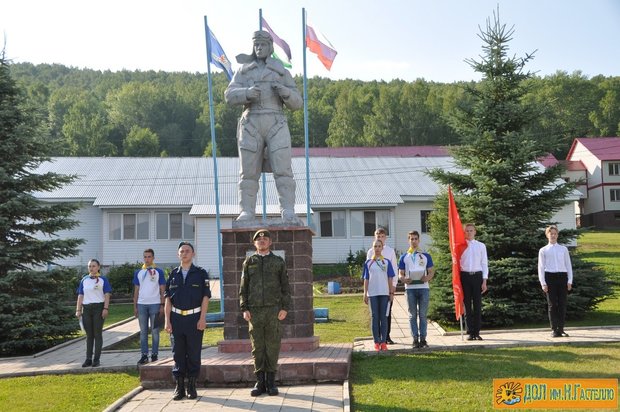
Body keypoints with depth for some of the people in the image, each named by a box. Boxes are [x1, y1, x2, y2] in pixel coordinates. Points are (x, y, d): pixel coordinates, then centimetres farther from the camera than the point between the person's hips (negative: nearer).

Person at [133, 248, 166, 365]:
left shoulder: (158, 272, 1)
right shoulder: (138, 272, 9)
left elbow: (162, 290, 1)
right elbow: (136, 290, 11)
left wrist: (162, 305, -6)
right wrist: (135, 306, 6)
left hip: (155, 304, -3)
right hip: (141, 305, 3)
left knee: (155, 331, 3)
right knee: (143, 332, 5)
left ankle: (154, 354, 9)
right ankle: (144, 355, 10)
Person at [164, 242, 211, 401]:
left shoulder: (201, 273, 2)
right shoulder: (173, 274, 9)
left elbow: (205, 297, -2)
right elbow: (168, 299, 8)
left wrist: (202, 319, -9)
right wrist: (167, 320, 0)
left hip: (195, 317, -2)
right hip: (177, 317, 2)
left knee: (194, 354, 3)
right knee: (178, 354, 5)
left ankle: (192, 387, 12)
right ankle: (179, 387, 13)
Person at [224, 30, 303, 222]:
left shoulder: (282, 72, 16)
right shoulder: (244, 71, 17)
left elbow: (297, 103, 11)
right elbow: (230, 96, 3)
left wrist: (285, 92, -10)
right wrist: (247, 93, -18)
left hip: (276, 124, -1)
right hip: (251, 124, 1)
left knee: (283, 169, -11)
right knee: (249, 171, -3)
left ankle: (288, 212, -12)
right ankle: (247, 212, 0)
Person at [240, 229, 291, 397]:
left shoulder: (278, 261, 8)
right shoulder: (249, 262, 10)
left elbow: (285, 287, 5)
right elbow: (243, 287, 8)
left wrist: (285, 308, -4)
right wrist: (244, 309, -1)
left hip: (274, 309, -1)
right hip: (255, 310, 1)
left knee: (273, 346, 1)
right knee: (257, 347, 3)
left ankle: (271, 382, 9)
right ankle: (260, 382, 10)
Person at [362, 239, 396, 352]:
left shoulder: (387, 262, 6)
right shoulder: (368, 263, 7)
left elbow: (390, 279, 6)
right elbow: (366, 279, 7)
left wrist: (391, 293, 2)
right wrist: (365, 294, 2)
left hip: (384, 293, 0)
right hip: (372, 293, 0)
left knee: (383, 317, 2)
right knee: (374, 317, 2)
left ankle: (383, 341, 6)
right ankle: (376, 342, 7)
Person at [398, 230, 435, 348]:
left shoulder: (426, 256, 12)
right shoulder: (404, 257, 11)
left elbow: (431, 271, 9)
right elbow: (400, 274, 8)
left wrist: (427, 277, -13)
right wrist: (404, 279, -14)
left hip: (424, 287, 0)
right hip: (410, 288, 0)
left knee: (423, 315, 1)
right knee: (413, 315, 1)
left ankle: (423, 339, 4)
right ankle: (415, 339, 4)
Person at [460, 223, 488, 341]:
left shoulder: (481, 246, 5)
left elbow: (484, 264, 5)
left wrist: (484, 281, -2)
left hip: (477, 276, 0)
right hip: (465, 276, 0)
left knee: (477, 305, 2)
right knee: (467, 305, 4)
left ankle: (477, 332, 10)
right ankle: (470, 332, 11)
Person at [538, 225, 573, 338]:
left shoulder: (563, 249, 13)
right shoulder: (543, 250, 8)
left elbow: (568, 265, 11)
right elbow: (541, 267, 5)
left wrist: (569, 281, 3)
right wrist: (543, 283, -4)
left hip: (562, 277, 2)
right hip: (550, 277, -2)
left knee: (562, 304, 1)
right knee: (552, 304, -1)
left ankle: (561, 329, 8)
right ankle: (554, 330, 4)